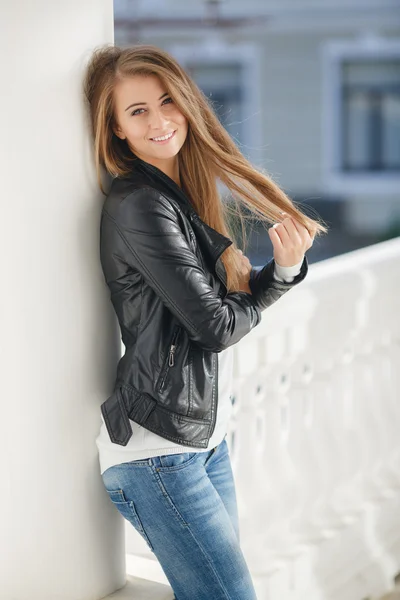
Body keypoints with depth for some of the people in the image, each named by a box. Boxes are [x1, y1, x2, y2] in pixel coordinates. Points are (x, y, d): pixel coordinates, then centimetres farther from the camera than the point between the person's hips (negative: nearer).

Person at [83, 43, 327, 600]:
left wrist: (284, 266, -8)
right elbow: (215, 325, -18)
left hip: (206, 435, 9)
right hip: (155, 450, -9)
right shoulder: (139, 206, -16)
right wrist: (250, 300, 3)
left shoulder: (185, 196, 12)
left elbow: (242, 298, 11)